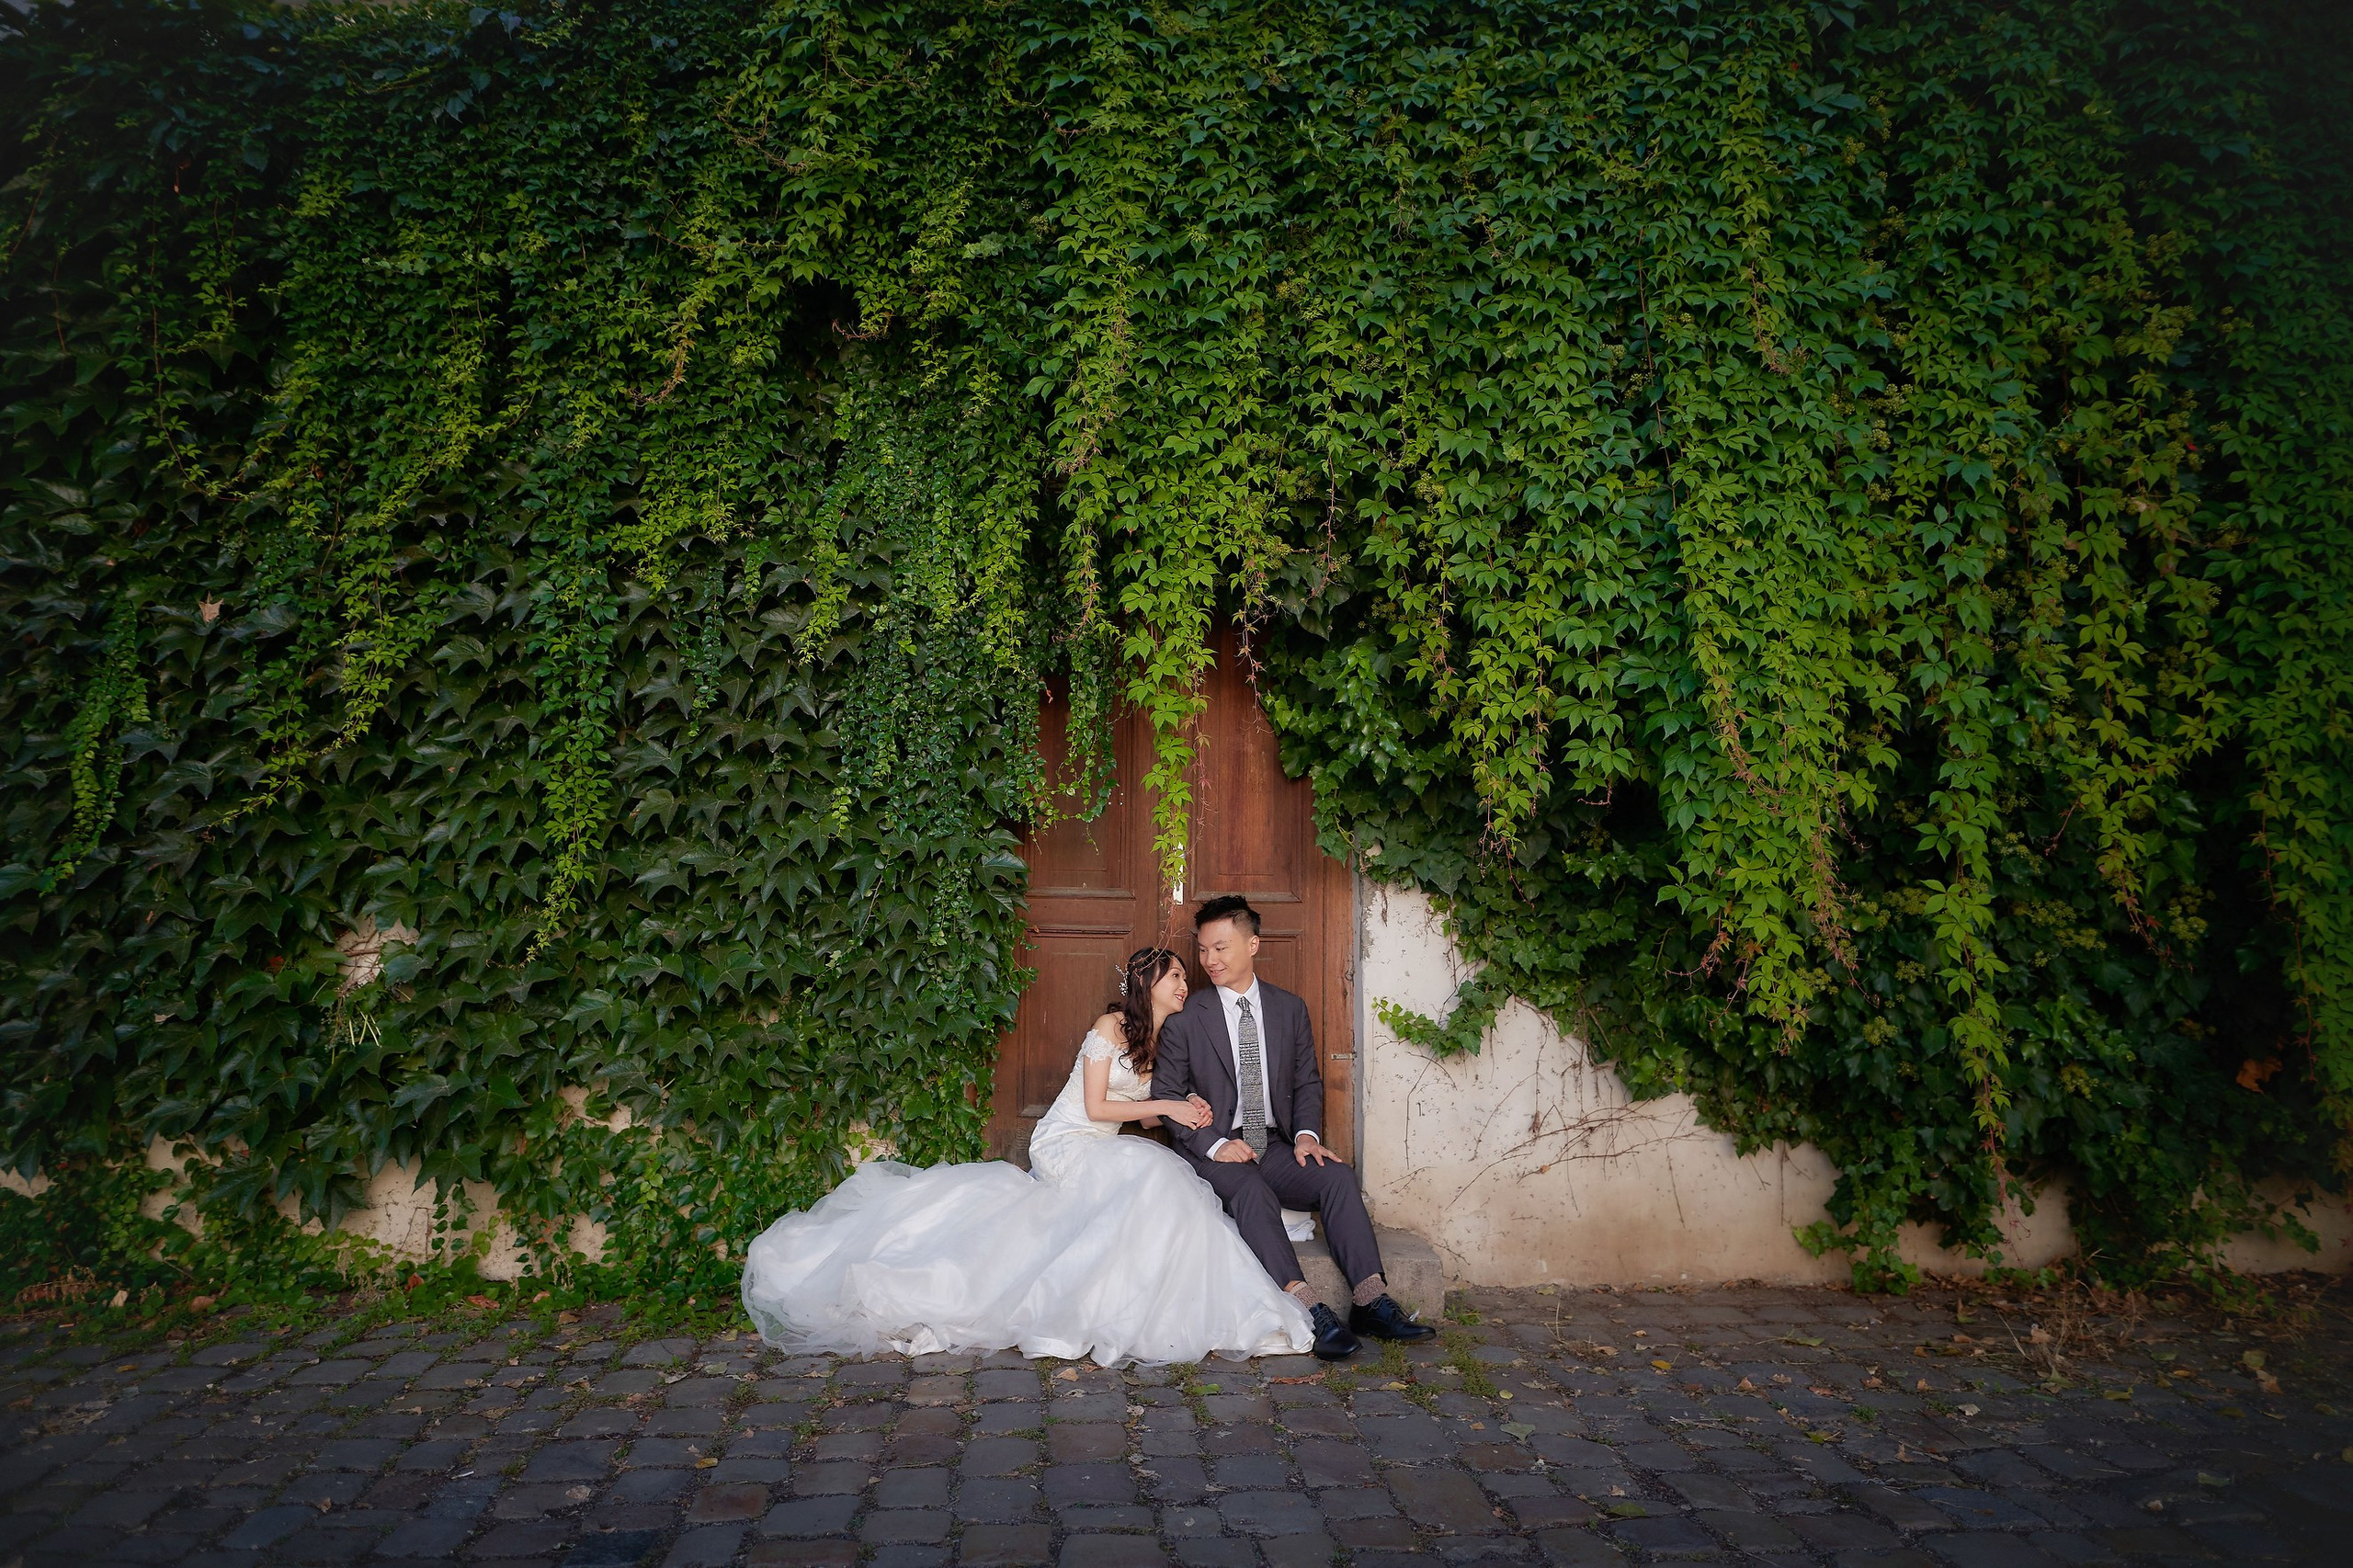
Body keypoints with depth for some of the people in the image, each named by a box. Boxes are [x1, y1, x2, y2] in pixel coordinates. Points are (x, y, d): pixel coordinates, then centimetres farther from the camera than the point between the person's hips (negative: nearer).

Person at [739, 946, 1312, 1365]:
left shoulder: (1156, 1042, 15)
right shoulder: (1111, 1025, -9)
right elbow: (1096, 1106, -12)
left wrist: (1179, 1111, -2)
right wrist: (1166, 1106, -11)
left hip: (1103, 1152, 8)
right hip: (1066, 1144, -7)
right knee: (1150, 1175, -28)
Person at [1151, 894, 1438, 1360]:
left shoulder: (1290, 1009, 10)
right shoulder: (1185, 1018, 1)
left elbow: (1307, 1082, 14)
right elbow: (1166, 1095, 0)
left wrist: (1306, 1134, -6)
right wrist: (1214, 1145, -14)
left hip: (1276, 1147, 3)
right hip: (1215, 1151, -3)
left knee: (1338, 1175, -24)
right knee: (1250, 1191, -34)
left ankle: (1370, 1300, -29)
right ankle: (1307, 1309, -41)